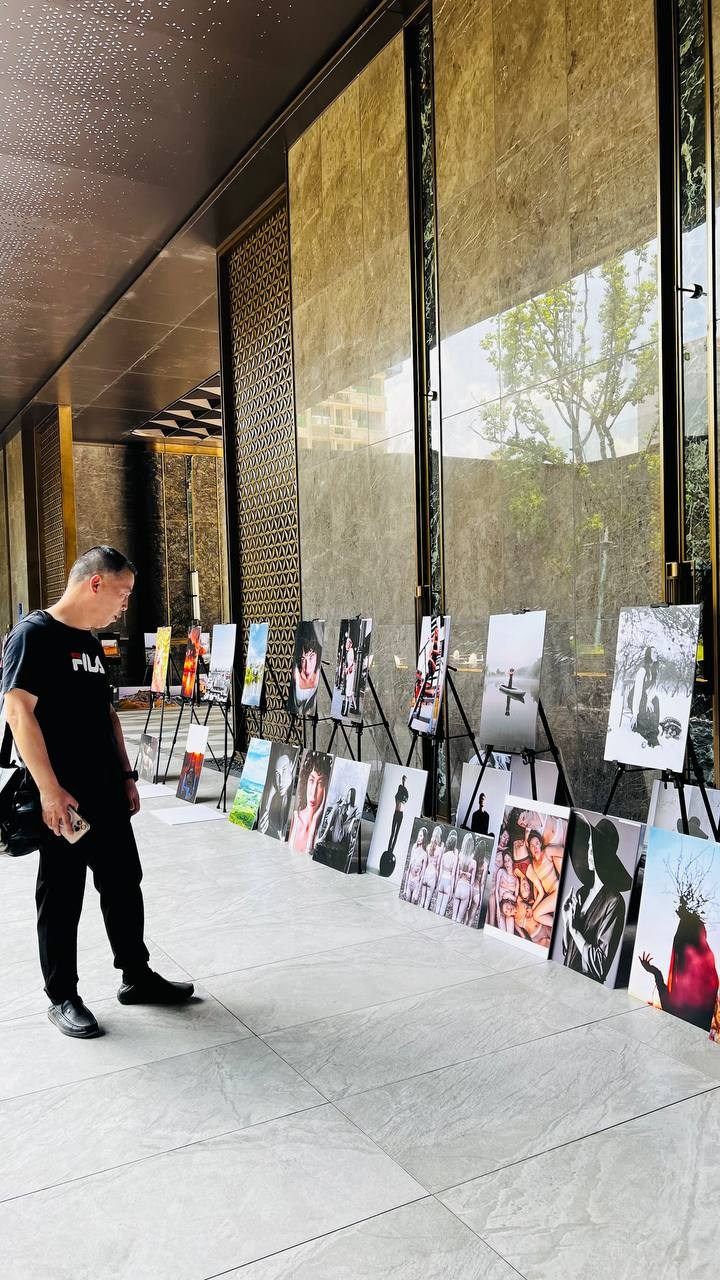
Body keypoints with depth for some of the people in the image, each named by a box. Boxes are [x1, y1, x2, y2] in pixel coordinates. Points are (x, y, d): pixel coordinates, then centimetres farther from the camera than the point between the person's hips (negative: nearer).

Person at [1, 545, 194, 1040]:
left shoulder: (91, 643, 14)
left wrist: (126, 775, 17)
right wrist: (50, 791, -22)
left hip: (108, 795, 8)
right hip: (63, 800, -8)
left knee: (124, 884, 15)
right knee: (62, 898, 5)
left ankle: (137, 976, 29)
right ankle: (62, 997, 20)